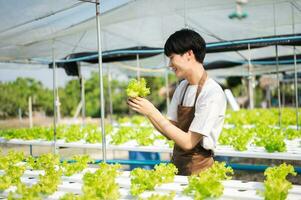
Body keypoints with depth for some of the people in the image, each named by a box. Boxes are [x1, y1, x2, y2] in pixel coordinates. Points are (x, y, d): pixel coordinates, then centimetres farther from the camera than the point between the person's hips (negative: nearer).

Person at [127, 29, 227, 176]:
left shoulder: (212, 93, -14)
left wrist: (152, 112, -17)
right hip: (176, 165, 6)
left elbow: (188, 142, -17)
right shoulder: (182, 87, 8)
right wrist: (146, 110, -6)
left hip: (197, 170, -6)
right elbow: (170, 133, 8)